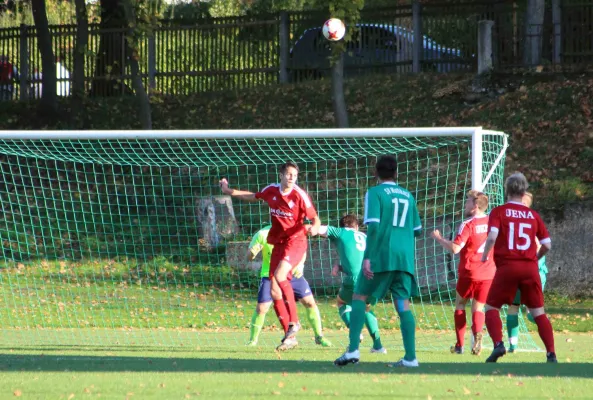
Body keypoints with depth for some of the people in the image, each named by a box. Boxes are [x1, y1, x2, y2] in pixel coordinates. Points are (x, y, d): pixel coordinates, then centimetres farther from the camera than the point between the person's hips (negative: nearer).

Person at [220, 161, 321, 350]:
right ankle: (290, 335, 7)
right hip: (278, 243, 6)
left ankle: (294, 321, -19)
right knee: (274, 291, -1)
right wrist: (229, 191, 25)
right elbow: (254, 197, 25)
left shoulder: (299, 195, -11)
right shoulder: (272, 190, 4)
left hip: (295, 241, -6)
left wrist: (314, 228, -31)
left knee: (279, 275, -30)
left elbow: (315, 218, -8)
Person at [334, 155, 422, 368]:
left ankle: (353, 350, -8)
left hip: (381, 255, -4)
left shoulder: (375, 193, -2)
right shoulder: (408, 195, 14)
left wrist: (367, 257, -14)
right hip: (405, 257, 4)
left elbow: (373, 226, -13)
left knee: (359, 296, 6)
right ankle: (410, 357, -5)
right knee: (403, 304, 5)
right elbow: (417, 230, 18)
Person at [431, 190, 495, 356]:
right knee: (478, 308, 11)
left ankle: (460, 344, 11)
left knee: (460, 305, 15)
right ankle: (477, 334, -20)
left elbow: (455, 248, -20)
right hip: (488, 273, 4)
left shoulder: (468, 225, -13)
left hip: (469, 273, -4)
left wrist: (439, 238, -8)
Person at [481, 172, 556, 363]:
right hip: (530, 268, 3)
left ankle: (498, 344, -12)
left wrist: (484, 255, 3)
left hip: (507, 267, -3)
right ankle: (551, 354, 2)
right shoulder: (533, 215, 9)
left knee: (492, 307, 9)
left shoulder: (498, 212, 0)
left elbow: (492, 236, -15)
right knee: (538, 312, 9)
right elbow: (547, 245, 8)